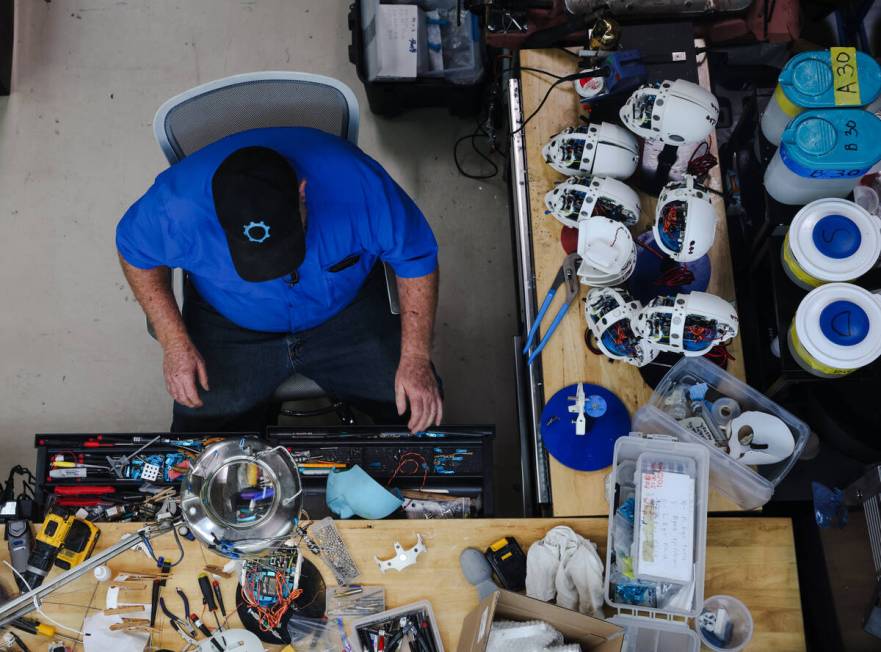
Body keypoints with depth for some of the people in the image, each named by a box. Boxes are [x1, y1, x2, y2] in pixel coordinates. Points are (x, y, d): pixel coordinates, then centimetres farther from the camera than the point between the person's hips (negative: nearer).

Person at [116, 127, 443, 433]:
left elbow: (417, 257, -17)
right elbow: (135, 250, -8)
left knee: (418, 409, -12)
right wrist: (174, 341, -16)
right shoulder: (178, 203, -31)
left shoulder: (356, 182, -34)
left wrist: (416, 358, -22)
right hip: (230, 326, 0)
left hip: (348, 311, 0)